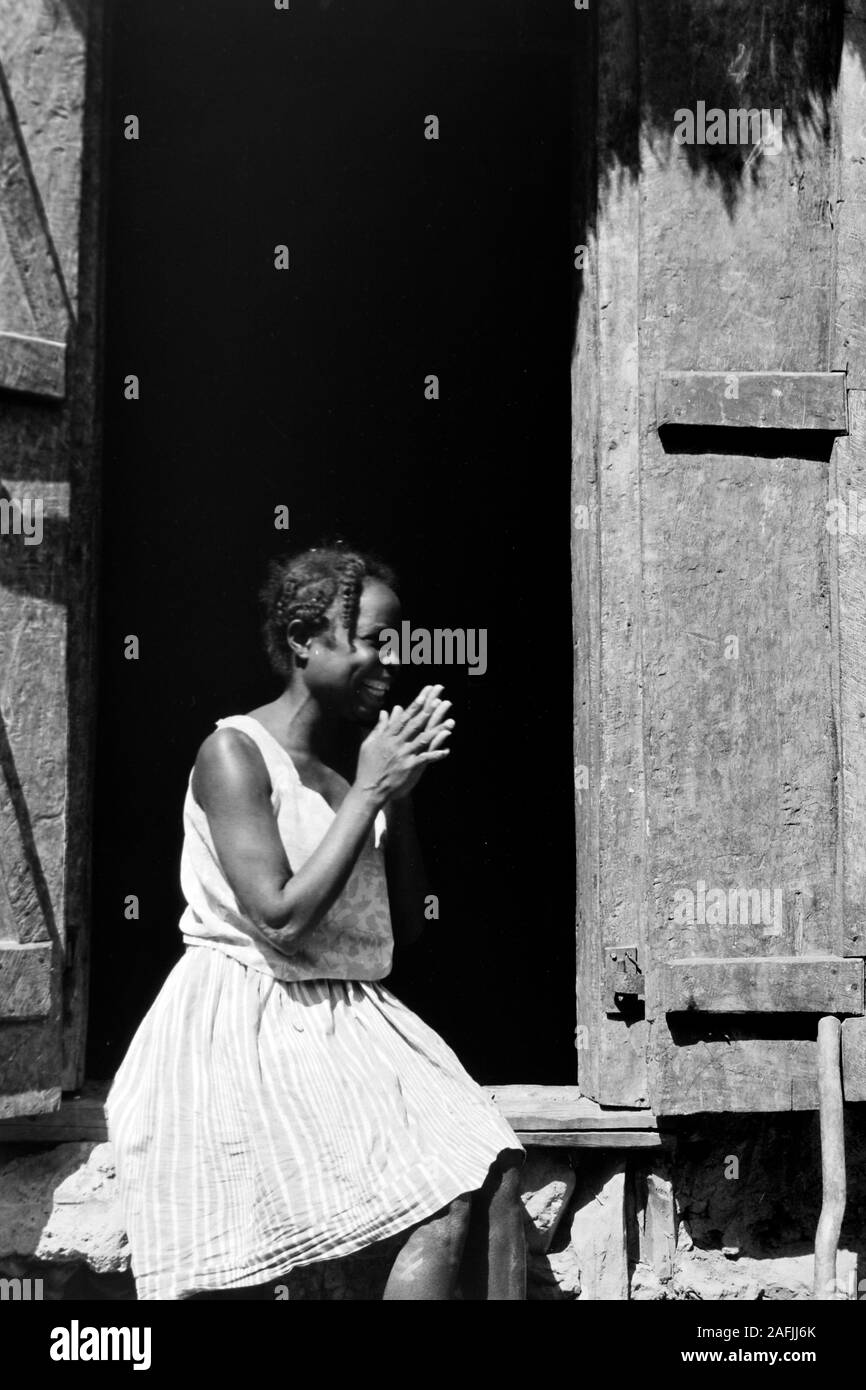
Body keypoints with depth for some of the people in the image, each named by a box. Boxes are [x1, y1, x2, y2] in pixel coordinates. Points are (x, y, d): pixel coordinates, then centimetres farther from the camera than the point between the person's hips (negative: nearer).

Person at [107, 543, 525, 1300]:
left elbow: (406, 921, 15)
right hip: (243, 1030, -6)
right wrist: (369, 791, -16)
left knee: (489, 1170, -11)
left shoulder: (356, 756, 10)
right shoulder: (235, 753, -11)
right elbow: (282, 920, -21)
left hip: (350, 1021, 7)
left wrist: (402, 791, 2)